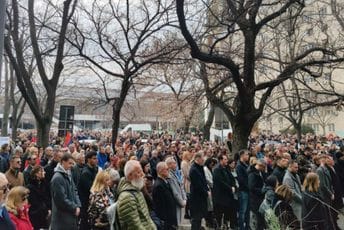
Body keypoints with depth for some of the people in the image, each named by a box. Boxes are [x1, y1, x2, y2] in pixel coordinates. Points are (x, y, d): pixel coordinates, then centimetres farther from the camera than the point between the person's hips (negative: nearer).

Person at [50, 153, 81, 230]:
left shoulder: (68, 175, 11)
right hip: (62, 217, -9)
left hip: (71, 215, 9)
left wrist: (78, 206, 0)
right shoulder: (57, 178, -18)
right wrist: (74, 208, -12)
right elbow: (61, 199, -21)